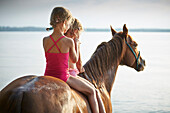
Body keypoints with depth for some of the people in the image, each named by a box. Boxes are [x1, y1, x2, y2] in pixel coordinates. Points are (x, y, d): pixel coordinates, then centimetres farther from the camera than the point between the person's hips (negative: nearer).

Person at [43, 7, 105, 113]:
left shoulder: (45, 40, -5)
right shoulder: (69, 41, -15)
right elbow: (75, 60, -1)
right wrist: (77, 44, 15)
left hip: (48, 76, 4)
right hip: (63, 77, -4)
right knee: (92, 92, 14)